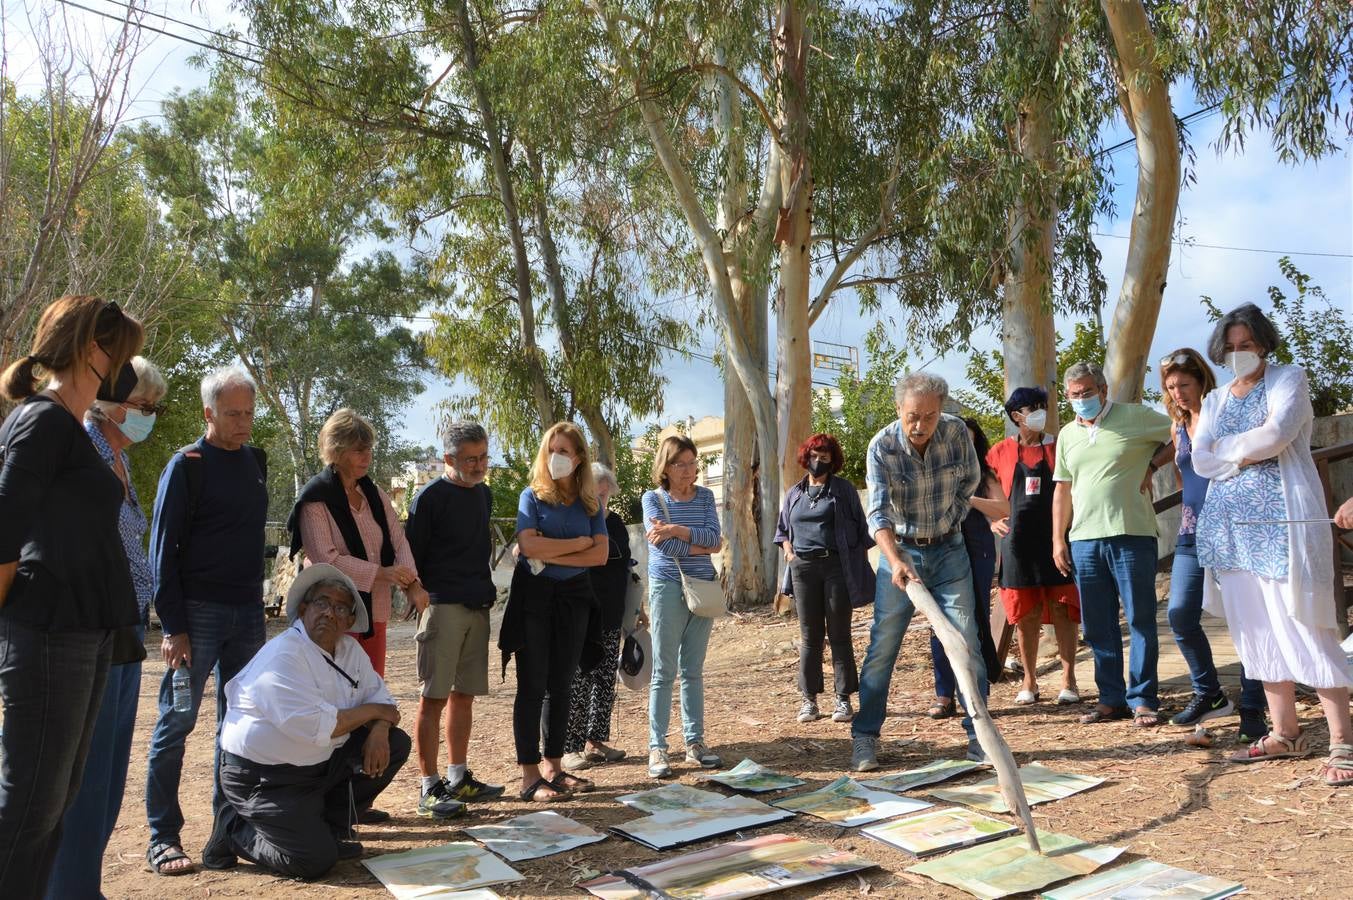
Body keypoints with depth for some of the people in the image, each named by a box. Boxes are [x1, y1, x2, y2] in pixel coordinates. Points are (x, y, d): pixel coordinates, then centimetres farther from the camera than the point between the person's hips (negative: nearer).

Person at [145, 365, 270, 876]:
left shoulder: (255, 460, 11)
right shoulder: (187, 465, -7)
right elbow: (163, 548, -9)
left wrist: (257, 602, 13)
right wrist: (173, 627, -14)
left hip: (248, 612, 6)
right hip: (199, 612, -6)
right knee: (176, 723, -1)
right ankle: (163, 837, 9)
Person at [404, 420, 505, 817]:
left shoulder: (484, 494, 14)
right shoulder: (430, 498, -7)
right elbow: (412, 555, -6)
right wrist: (422, 598, -10)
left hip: (478, 606, 7)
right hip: (442, 606, -7)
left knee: (464, 694, 11)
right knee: (433, 697, -4)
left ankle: (458, 778, 21)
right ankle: (430, 788, 2)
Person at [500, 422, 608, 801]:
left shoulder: (590, 503, 8)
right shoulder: (532, 496, -1)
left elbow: (600, 554, -4)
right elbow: (529, 546, -18)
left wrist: (552, 555, -13)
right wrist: (579, 543, -9)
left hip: (574, 597, 4)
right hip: (534, 596, -4)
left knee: (561, 685, 9)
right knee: (532, 686, -2)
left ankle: (553, 767, 20)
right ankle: (530, 776, 3)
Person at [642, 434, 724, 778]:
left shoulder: (704, 496, 8)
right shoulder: (653, 498, -2)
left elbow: (713, 536, -7)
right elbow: (663, 544, -14)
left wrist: (677, 530, -18)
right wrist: (700, 545, -7)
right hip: (668, 588, -4)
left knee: (694, 670, 10)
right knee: (664, 671, -1)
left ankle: (695, 742, 17)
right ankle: (657, 747, 4)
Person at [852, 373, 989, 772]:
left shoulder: (957, 432, -11)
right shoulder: (882, 446, -18)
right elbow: (879, 512, -26)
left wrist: (949, 519, 7)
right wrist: (895, 561, -40)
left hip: (949, 551, 2)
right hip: (899, 550, -2)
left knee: (967, 643, 0)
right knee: (882, 646, 0)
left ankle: (979, 735, 11)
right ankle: (864, 737, 9)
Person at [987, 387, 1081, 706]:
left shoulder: (1058, 447, 3)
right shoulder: (1001, 453, 4)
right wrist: (994, 520, -1)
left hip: (1056, 540, 0)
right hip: (1018, 544, 1)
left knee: (1062, 611, 0)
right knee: (1025, 615, 6)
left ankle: (1068, 680, 9)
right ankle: (1029, 680, 17)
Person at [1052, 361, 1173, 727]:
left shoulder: (1135, 417, 0)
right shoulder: (1068, 434, 15)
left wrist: (1153, 464, -6)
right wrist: (1058, 539, 11)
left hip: (1131, 535, -5)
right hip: (1084, 541, 5)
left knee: (1141, 620, 1)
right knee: (1097, 626, 9)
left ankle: (1142, 700, 10)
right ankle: (1111, 698, 19)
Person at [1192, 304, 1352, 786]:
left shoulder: (1288, 379, 4)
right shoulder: (1215, 401, 18)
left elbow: (1276, 434, -14)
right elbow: (1201, 461, 5)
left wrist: (1226, 446, -1)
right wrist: (1249, 454, -8)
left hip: (1283, 520, -5)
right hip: (1231, 526, 6)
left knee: (1303, 629, -8)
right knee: (1257, 632, 7)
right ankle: (1285, 733, 15)